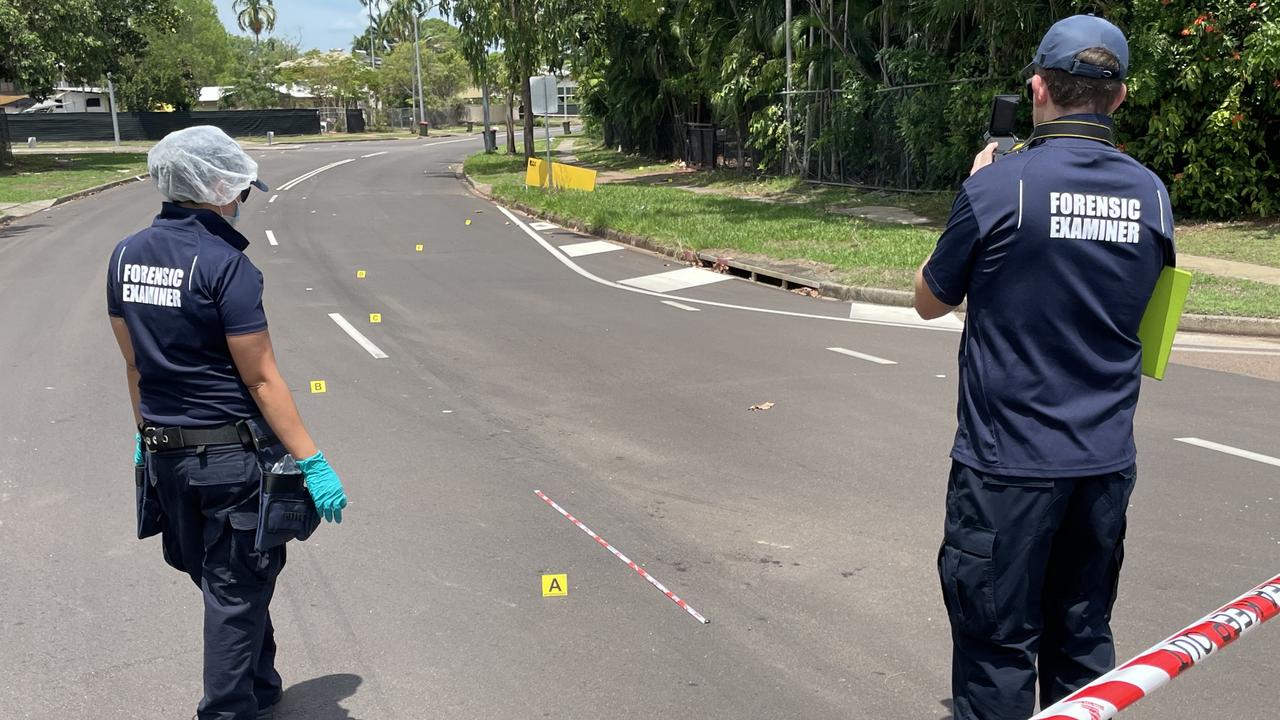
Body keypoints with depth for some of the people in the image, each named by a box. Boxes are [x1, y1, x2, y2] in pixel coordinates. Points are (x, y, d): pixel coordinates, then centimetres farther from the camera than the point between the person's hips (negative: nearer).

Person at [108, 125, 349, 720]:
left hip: (165, 455, 7)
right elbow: (261, 380, -19)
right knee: (236, 593, 8)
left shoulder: (126, 256, 4)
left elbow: (134, 362, 12)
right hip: (231, 454, -7)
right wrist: (312, 462, -16)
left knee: (222, 582, 22)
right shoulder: (224, 264, -18)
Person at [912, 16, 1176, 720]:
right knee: (1083, 645, 17)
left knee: (997, 651, 7)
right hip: (1107, 463, 5)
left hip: (1008, 465, -5)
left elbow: (929, 301, -1)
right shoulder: (1152, 194, 2)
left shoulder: (1000, 184, -13)